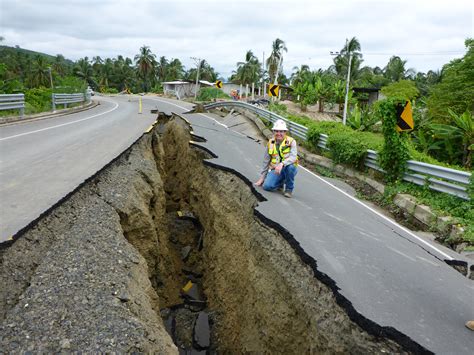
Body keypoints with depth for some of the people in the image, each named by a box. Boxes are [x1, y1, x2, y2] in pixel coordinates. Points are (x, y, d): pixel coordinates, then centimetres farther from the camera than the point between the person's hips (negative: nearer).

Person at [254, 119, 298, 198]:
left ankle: (289, 189, -10)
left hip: (289, 169, -2)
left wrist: (282, 164, -42)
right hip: (275, 169, 3)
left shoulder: (291, 142, -8)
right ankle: (280, 183, 16)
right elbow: (266, 161, 9)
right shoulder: (270, 143, 3)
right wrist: (262, 177, 9)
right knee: (267, 186, -21)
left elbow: (293, 157, -25)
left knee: (290, 166, -37)